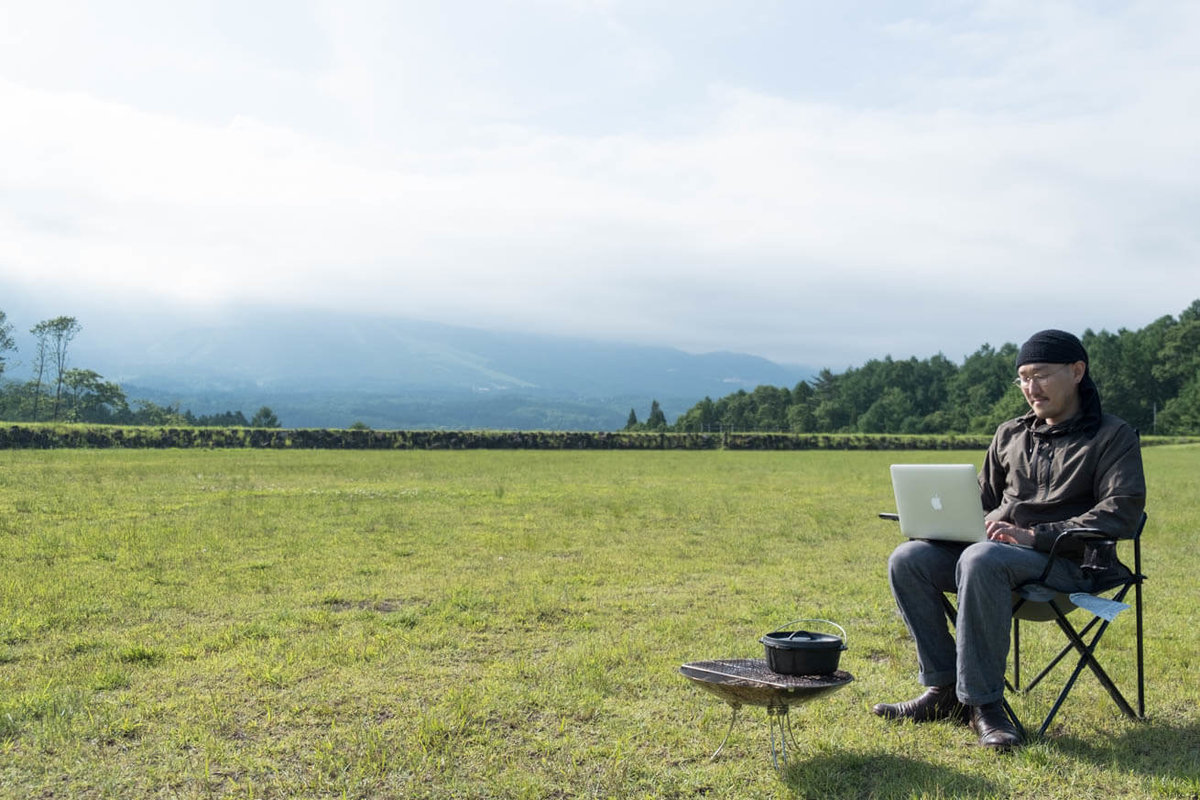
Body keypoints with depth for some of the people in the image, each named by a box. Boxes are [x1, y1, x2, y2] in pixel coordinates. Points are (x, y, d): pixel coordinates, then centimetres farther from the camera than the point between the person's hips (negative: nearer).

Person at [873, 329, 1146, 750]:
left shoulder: (1113, 436, 3)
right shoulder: (1010, 435, 20)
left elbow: (1121, 512, -11)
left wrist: (1035, 535, -21)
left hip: (1062, 560, -6)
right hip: (994, 544, 6)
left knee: (981, 560, -38)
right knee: (907, 559, -19)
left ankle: (983, 704, -28)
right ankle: (944, 688, -11)